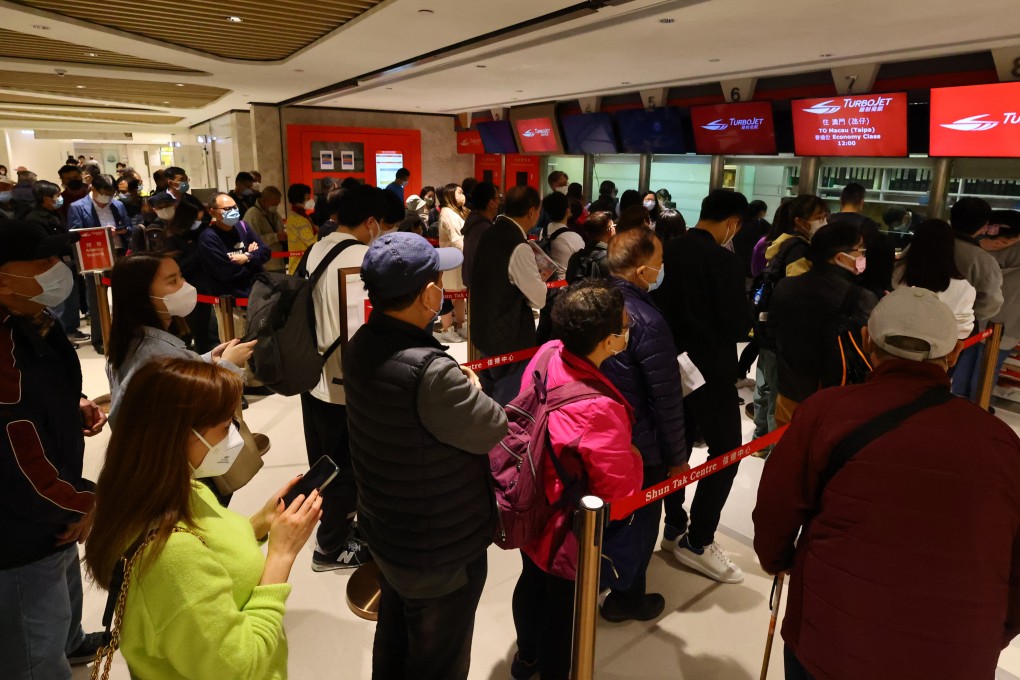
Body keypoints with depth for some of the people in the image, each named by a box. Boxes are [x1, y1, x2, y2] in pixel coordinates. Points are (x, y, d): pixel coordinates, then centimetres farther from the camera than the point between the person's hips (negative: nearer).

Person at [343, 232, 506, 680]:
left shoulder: (362, 345, -9)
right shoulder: (430, 372, -36)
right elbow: (495, 431, -20)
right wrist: (471, 389, -4)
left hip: (384, 532, 8)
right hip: (441, 552, -7)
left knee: (393, 640, 30)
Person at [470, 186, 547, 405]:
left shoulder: (490, 235, 3)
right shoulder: (518, 247, -22)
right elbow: (539, 299, -20)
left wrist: (531, 273, 10)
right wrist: (540, 278, -1)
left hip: (485, 328, 9)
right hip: (510, 336, -8)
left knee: (489, 395, 22)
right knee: (508, 403, 6)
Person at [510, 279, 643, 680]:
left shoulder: (546, 354, -17)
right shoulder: (601, 409, -39)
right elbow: (621, 488, -24)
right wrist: (633, 457, -7)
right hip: (569, 529, -7)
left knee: (532, 581, 30)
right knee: (564, 605, 19)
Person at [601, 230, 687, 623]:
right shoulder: (648, 322, -28)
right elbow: (666, 400, -22)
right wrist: (677, 457, -9)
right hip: (639, 445, -7)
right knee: (641, 519, 15)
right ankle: (627, 599, 33)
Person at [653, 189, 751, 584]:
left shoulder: (670, 251, 3)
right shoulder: (723, 260, -18)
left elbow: (659, 303, 11)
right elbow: (738, 325, -15)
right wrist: (748, 325, 6)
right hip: (711, 369, -8)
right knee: (725, 451, 3)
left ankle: (675, 528, 27)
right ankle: (697, 542, 7)